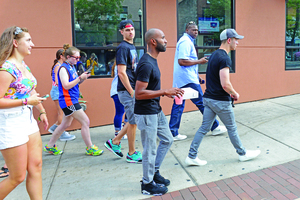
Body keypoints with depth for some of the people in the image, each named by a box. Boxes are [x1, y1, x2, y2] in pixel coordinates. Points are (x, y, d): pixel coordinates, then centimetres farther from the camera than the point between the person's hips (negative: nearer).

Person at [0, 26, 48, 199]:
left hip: (28, 119, 8)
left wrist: (42, 111, 18)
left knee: (36, 167, 9)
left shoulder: (23, 65, 10)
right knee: (18, 177, 3)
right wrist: (26, 101, -21)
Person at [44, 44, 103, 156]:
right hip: (68, 101, -10)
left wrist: (83, 78, 1)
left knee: (66, 124, 17)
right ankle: (90, 148, 3)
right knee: (85, 121, -8)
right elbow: (66, 85, -22)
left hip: (72, 100, 10)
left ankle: (50, 146, 30)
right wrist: (80, 78, -20)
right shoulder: (63, 68, -13)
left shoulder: (72, 67, 14)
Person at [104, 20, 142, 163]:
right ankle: (132, 154, 15)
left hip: (133, 89, 9)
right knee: (133, 121, 0)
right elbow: (121, 72, -20)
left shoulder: (132, 47, 17)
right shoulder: (123, 48, -12)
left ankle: (115, 142, 27)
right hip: (127, 91, -9)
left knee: (134, 120, 16)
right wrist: (132, 92, -19)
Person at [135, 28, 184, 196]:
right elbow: (139, 93, -26)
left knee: (167, 140, 19)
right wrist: (164, 92, -23)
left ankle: (154, 172, 34)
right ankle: (148, 184, 25)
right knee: (150, 149, 4)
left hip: (156, 111, 10)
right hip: (146, 113, -10)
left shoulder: (153, 61, 10)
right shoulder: (146, 64, -22)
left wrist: (168, 92, 8)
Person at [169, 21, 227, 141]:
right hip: (188, 79, -10)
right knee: (202, 103, 1)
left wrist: (197, 76, 23)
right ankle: (215, 127, 15)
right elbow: (182, 61, -23)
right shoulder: (186, 42, -11)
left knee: (178, 104, 7)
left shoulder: (187, 41, 23)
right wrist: (199, 61, -14)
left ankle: (173, 133, 9)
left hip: (180, 80, 10)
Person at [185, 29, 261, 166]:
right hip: (220, 101, -8)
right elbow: (225, 84, -25)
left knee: (204, 128, 10)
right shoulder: (224, 58, -18)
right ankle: (242, 154, 31)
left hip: (208, 98, 9)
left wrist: (228, 92, 18)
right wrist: (235, 94, -6)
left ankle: (191, 157, 13)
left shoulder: (214, 55, 12)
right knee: (231, 128, 10)